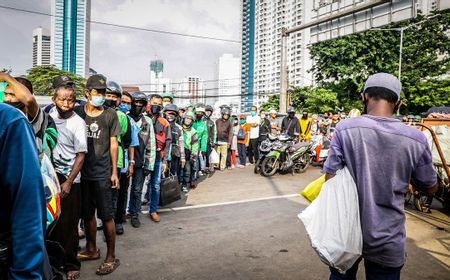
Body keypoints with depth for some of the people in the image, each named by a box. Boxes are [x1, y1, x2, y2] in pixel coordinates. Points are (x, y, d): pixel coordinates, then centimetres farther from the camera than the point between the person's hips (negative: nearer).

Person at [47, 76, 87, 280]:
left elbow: (81, 155, -10)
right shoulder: (49, 115, 3)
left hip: (69, 179, -4)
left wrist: (68, 182, -14)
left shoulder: (78, 123, -11)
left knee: (68, 224, 2)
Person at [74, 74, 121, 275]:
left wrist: (114, 172, -2)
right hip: (82, 172, 3)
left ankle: (111, 257, 14)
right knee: (87, 214, 15)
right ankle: (92, 250, 34)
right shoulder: (77, 112, 3)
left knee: (106, 216, 1)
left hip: (102, 173, -3)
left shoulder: (110, 114, -1)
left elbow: (113, 144, 2)